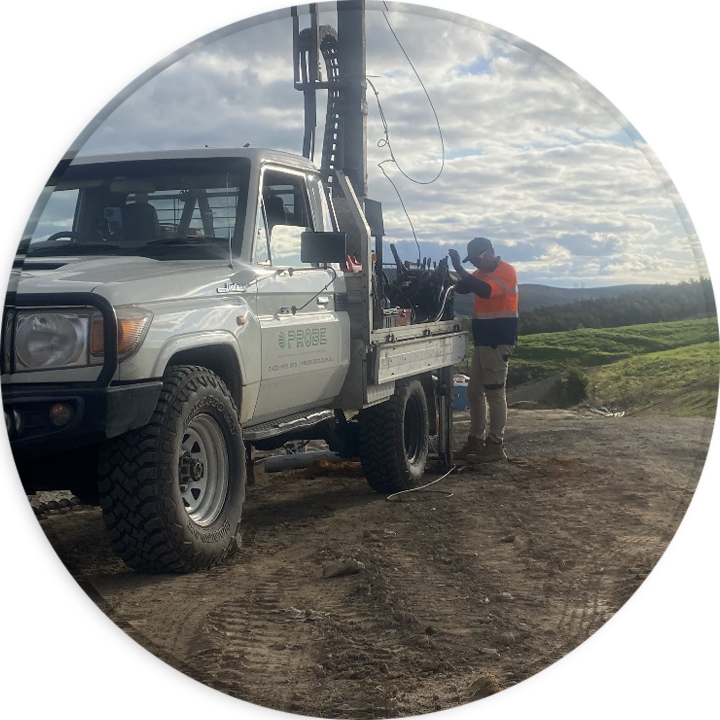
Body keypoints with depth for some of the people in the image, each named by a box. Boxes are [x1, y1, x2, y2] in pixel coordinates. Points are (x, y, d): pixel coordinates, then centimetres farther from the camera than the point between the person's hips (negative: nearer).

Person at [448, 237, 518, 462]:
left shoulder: (506, 272, -10)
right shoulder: (481, 273, 17)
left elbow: (485, 291, -26)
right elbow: (462, 288, 5)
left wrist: (460, 269, -25)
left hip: (499, 341, -9)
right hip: (482, 340, 9)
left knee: (495, 392, -7)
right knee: (474, 391, 10)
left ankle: (496, 445, -2)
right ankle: (476, 440, 17)